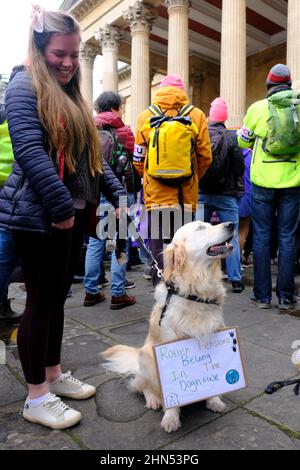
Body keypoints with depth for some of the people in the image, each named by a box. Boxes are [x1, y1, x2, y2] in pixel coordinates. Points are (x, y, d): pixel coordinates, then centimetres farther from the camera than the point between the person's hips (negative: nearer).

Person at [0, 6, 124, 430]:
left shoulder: (69, 94, 20)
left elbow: (89, 153, 20)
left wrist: (113, 192, 12)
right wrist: (61, 206, -22)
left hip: (74, 211, 8)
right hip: (41, 215, -8)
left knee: (57, 297, 14)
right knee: (42, 302, 0)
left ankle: (53, 375, 31)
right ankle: (36, 397, 16)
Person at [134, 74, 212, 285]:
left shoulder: (146, 116, 4)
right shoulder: (196, 115, 2)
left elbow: (138, 159, 7)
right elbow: (205, 157, 3)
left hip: (156, 192, 0)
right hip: (187, 194, 1)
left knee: (158, 245, 6)